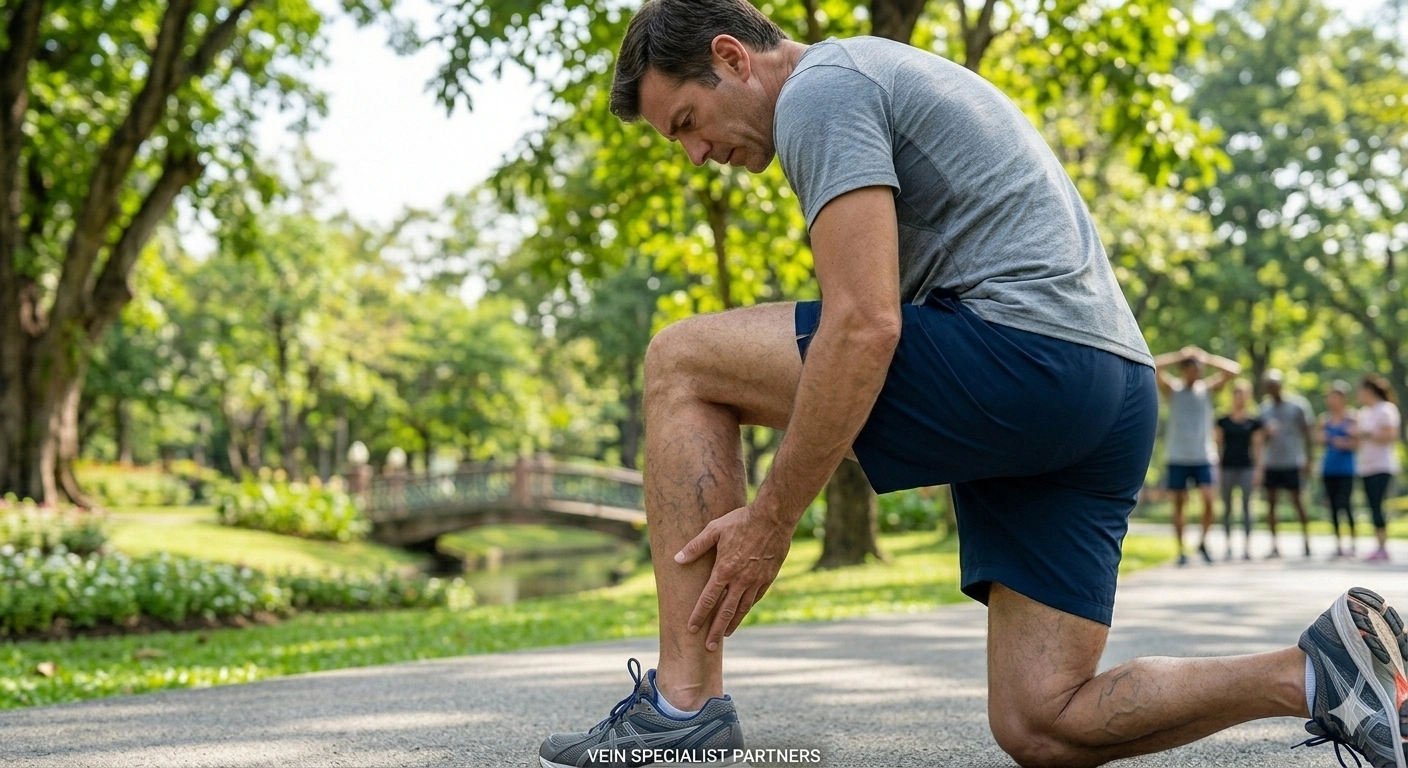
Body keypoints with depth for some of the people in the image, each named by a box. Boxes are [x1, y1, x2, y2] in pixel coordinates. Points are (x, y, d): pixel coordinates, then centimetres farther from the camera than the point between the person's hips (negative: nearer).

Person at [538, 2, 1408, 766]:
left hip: (1018, 350, -10)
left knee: (683, 363, -1)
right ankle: (1321, 670, 0)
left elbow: (865, 326, -16)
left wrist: (769, 521, -12)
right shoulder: (886, 76, 30)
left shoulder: (817, 92, -3)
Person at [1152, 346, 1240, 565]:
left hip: (1203, 457, 1)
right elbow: (1155, 366, -13)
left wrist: (1206, 357, -5)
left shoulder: (1207, 389, 7)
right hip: (1177, 457, -1)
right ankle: (1181, 551, 9)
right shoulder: (1172, 389, 2)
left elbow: (1233, 370, -1)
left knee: (1208, 500, -13)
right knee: (1179, 504, 2)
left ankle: (1203, 542, 6)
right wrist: (1180, 356, -9)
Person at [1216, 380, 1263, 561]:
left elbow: (1256, 447, 4)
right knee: (1227, 507, 4)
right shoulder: (1223, 421, 5)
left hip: (1246, 468, -1)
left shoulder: (1254, 422, 3)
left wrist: (1258, 470, -1)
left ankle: (1247, 546, 0)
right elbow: (1219, 445, 7)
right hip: (1227, 467, 1)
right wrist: (1217, 469, 2)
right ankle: (1228, 544, 11)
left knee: (1246, 506, -2)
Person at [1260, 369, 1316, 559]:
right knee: (1271, 502, 2)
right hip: (1270, 463, 4)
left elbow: (1306, 432, 0)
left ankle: (1306, 540, 11)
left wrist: (1308, 458, -4)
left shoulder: (1297, 405, -2)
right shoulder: (1264, 407, 9)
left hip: (1292, 461, -4)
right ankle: (1274, 545, 5)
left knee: (1297, 500, 0)